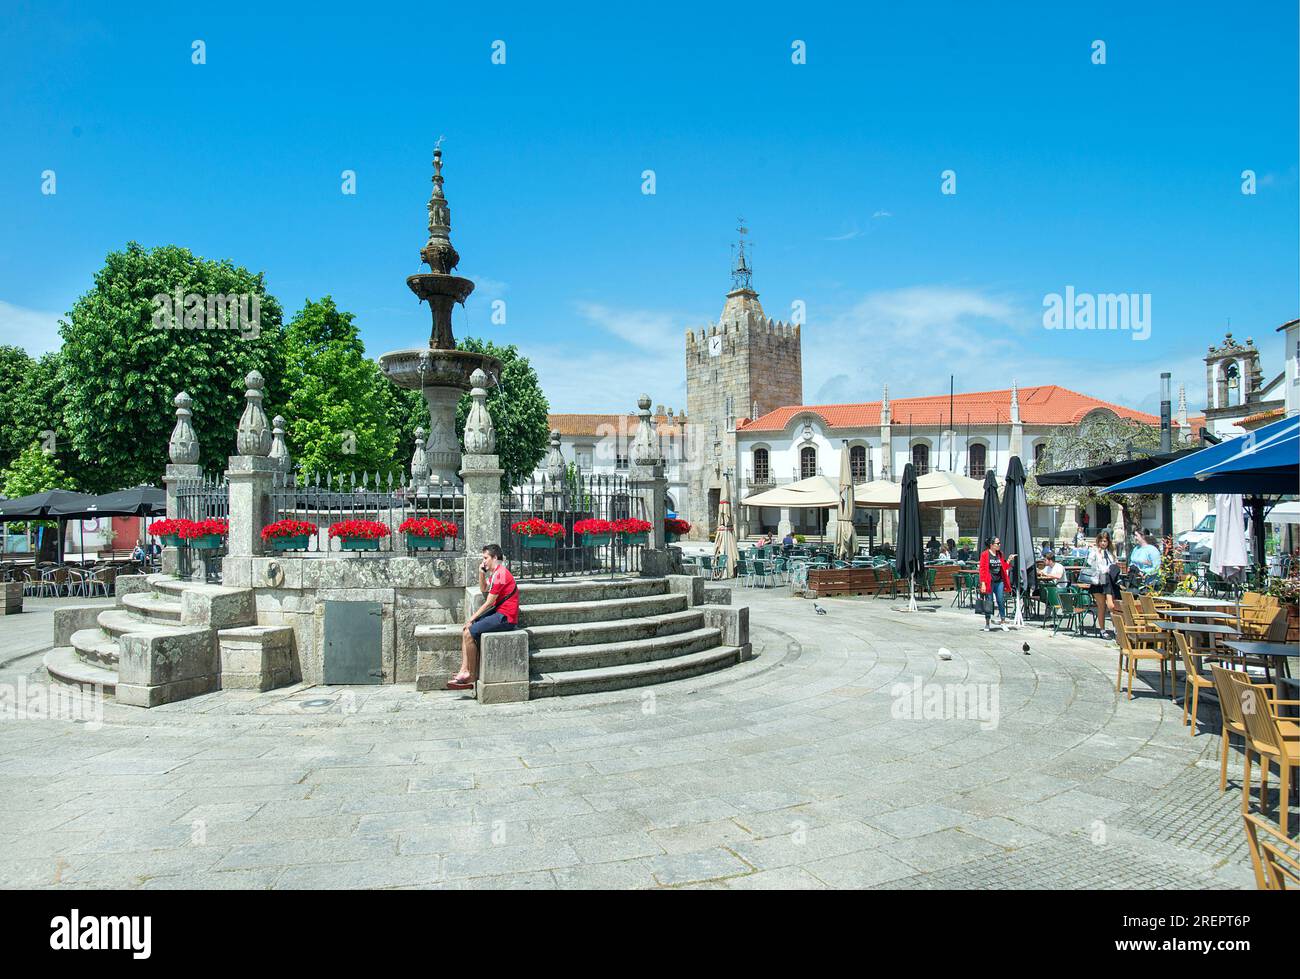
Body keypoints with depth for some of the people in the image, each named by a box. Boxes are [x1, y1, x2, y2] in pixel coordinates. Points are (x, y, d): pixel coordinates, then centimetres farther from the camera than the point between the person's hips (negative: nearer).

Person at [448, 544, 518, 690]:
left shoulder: (500, 574, -17)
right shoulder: (494, 572, 15)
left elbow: (488, 603, -16)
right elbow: (483, 589, 27)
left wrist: (471, 619, -9)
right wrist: (481, 572, 11)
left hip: (505, 617, -10)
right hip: (498, 613, 10)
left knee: (469, 633, -16)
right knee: (464, 631, 4)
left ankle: (472, 675, -3)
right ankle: (464, 671, -2)